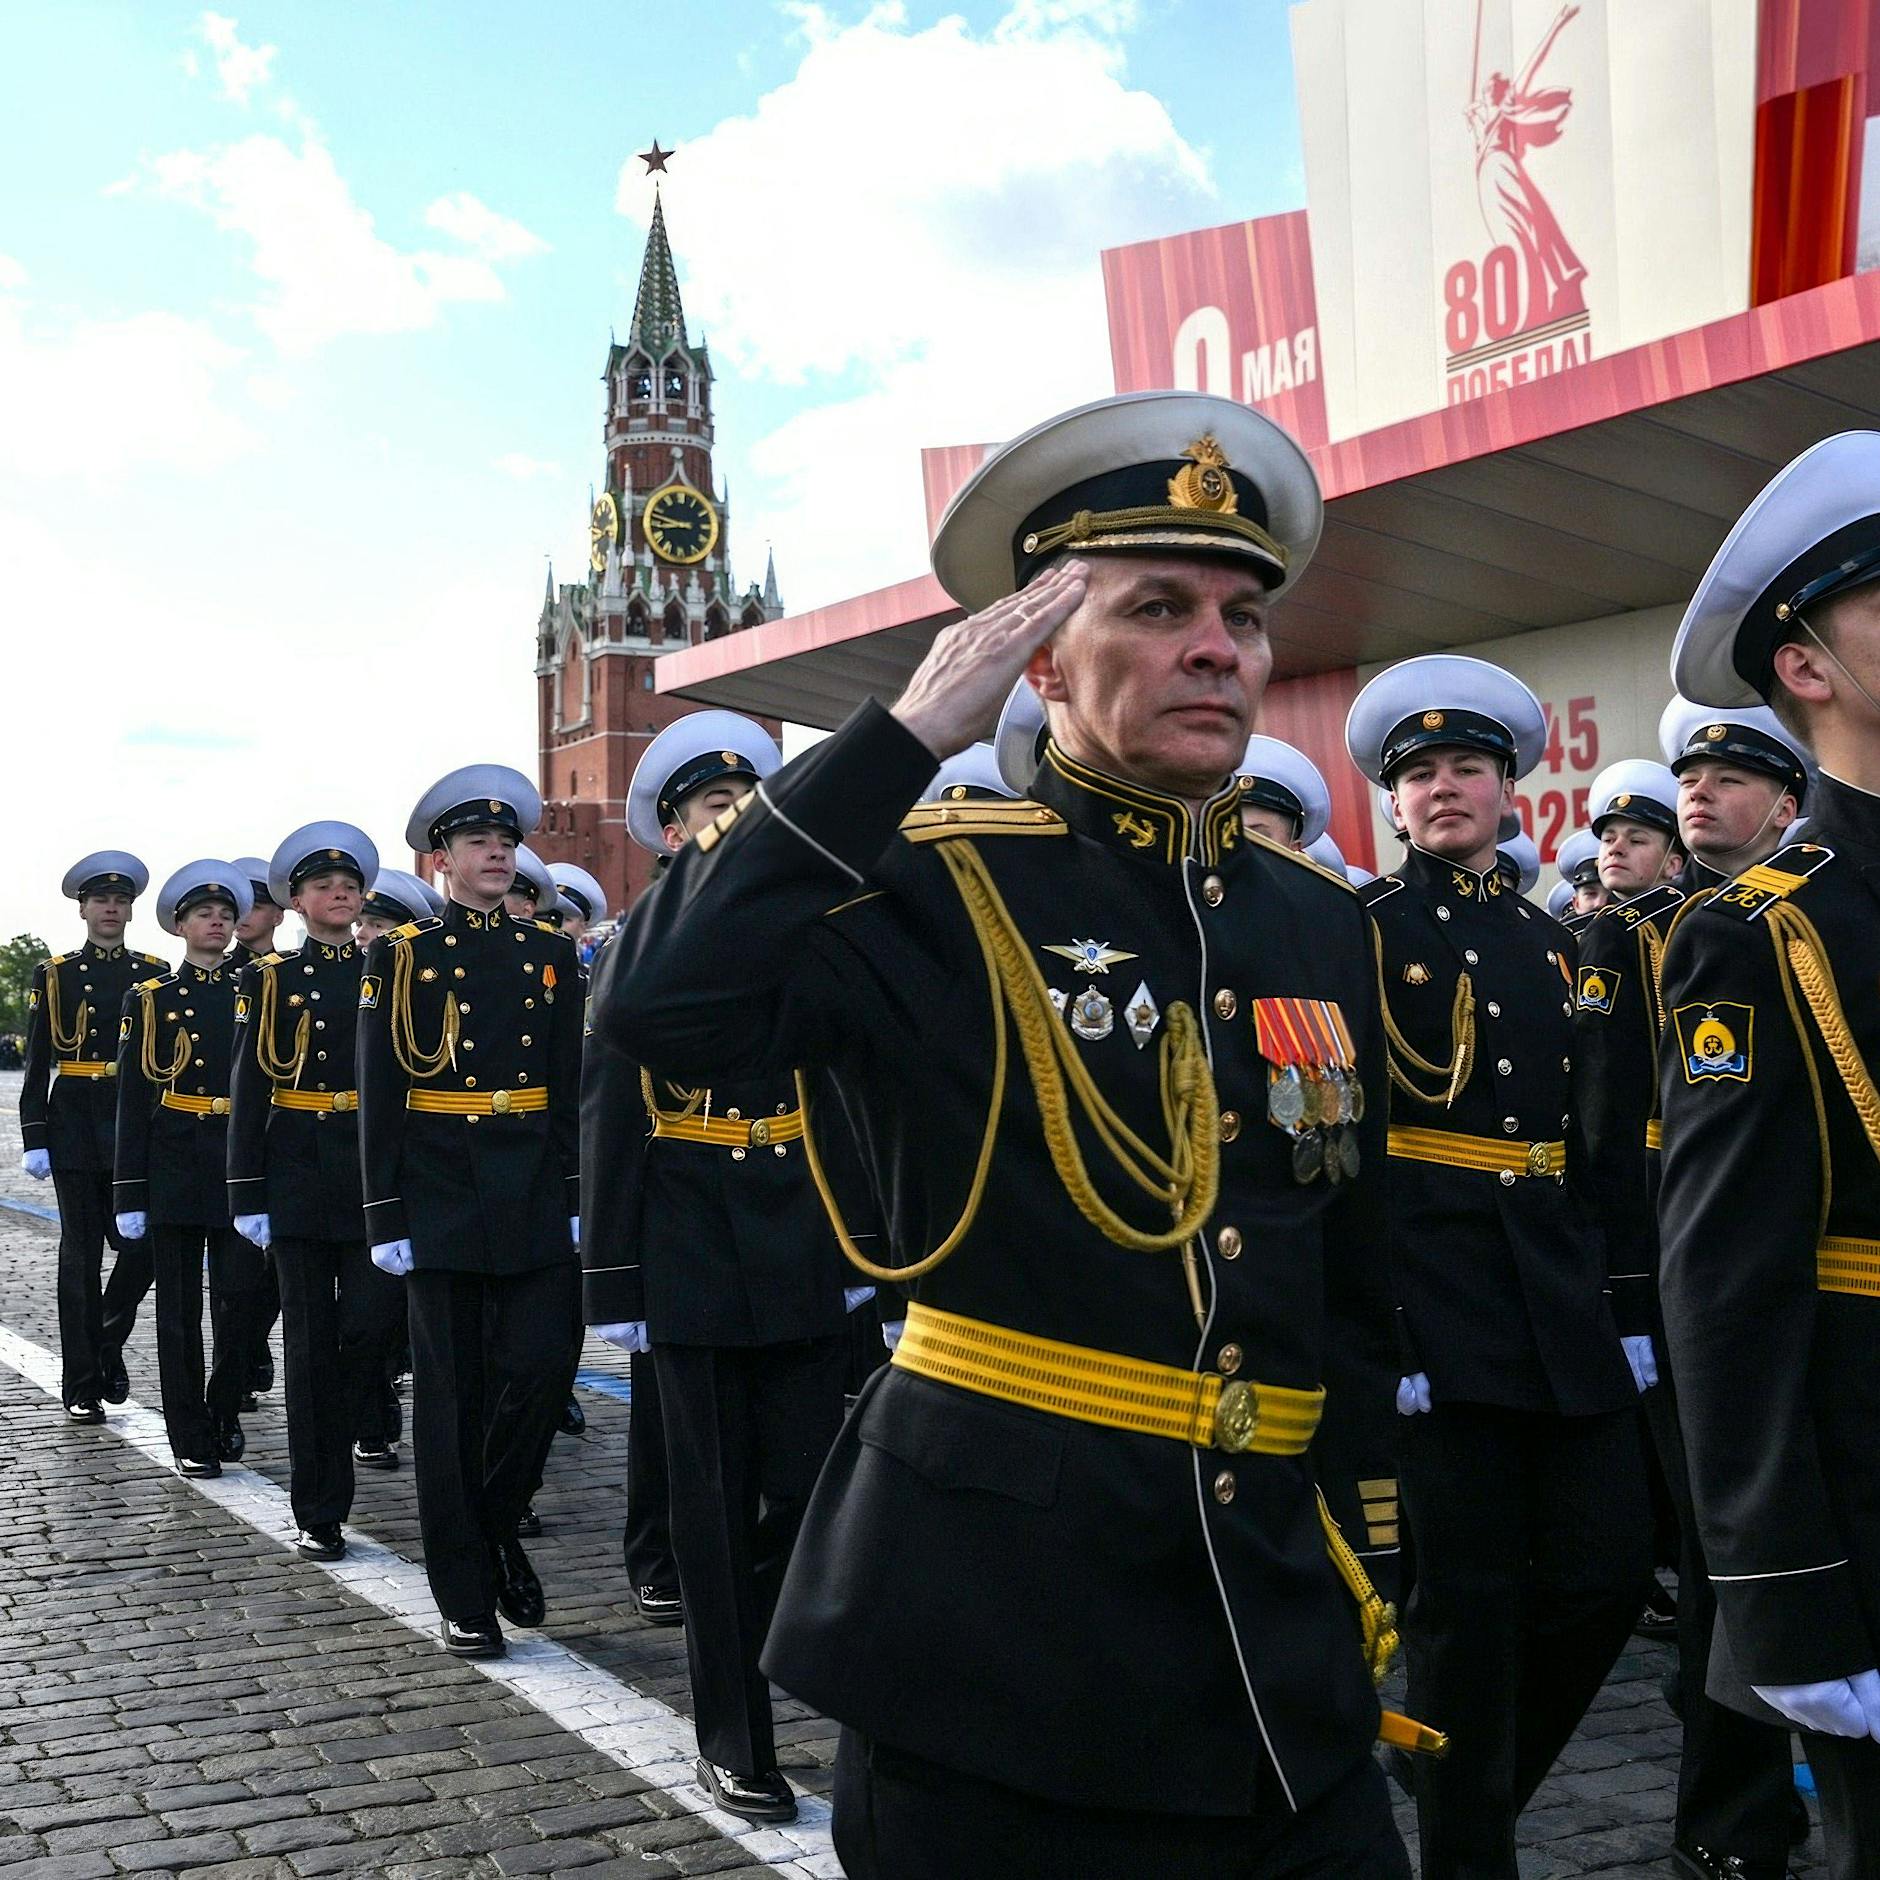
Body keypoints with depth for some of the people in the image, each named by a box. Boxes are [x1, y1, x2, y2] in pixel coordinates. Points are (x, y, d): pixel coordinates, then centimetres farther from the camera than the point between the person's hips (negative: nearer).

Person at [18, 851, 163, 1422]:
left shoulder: (155, 973, 10)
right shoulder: (54, 975, 5)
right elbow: (37, 1064, 2)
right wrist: (34, 1139, -5)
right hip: (76, 1127, -2)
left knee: (142, 1245, -4)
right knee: (82, 1254, 1)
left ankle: (108, 1343, 22)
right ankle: (82, 1386, 8)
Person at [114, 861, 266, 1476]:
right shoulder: (150, 999, 4)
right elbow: (133, 1100, 1)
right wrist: (129, 1192, -4)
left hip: (241, 1163, 2)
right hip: (175, 1165, -1)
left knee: (243, 1295, -2)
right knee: (181, 1304, 3)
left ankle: (225, 1411, 20)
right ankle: (191, 1437, 12)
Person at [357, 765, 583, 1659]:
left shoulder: (551, 953, 10)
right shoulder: (401, 954, 0)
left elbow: (572, 1085, 10)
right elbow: (380, 1094, -3)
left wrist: (579, 1196, 3)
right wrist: (386, 1215, -8)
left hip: (536, 1196, 3)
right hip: (442, 1198, -3)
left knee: (543, 1365, -5)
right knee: (452, 1393, 3)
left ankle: (495, 1522, 22)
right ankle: (464, 1593, 12)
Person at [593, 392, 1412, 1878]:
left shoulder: (1324, 928, 8)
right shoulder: (937, 892, -8)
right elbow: (659, 1002, -27)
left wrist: (1368, 1570, 14)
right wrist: (912, 727, -22)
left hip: (1278, 1635, 5)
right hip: (993, 1631, -5)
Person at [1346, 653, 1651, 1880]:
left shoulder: (1550, 941, 16)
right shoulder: (1357, 930, -3)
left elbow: (1586, 1139, 16)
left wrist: (1615, 1299, 12)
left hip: (1558, 1295, 6)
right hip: (1433, 1293, -6)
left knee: (1610, 1565, 5)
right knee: (1469, 1592, 0)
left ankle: (1481, 1773, 28)